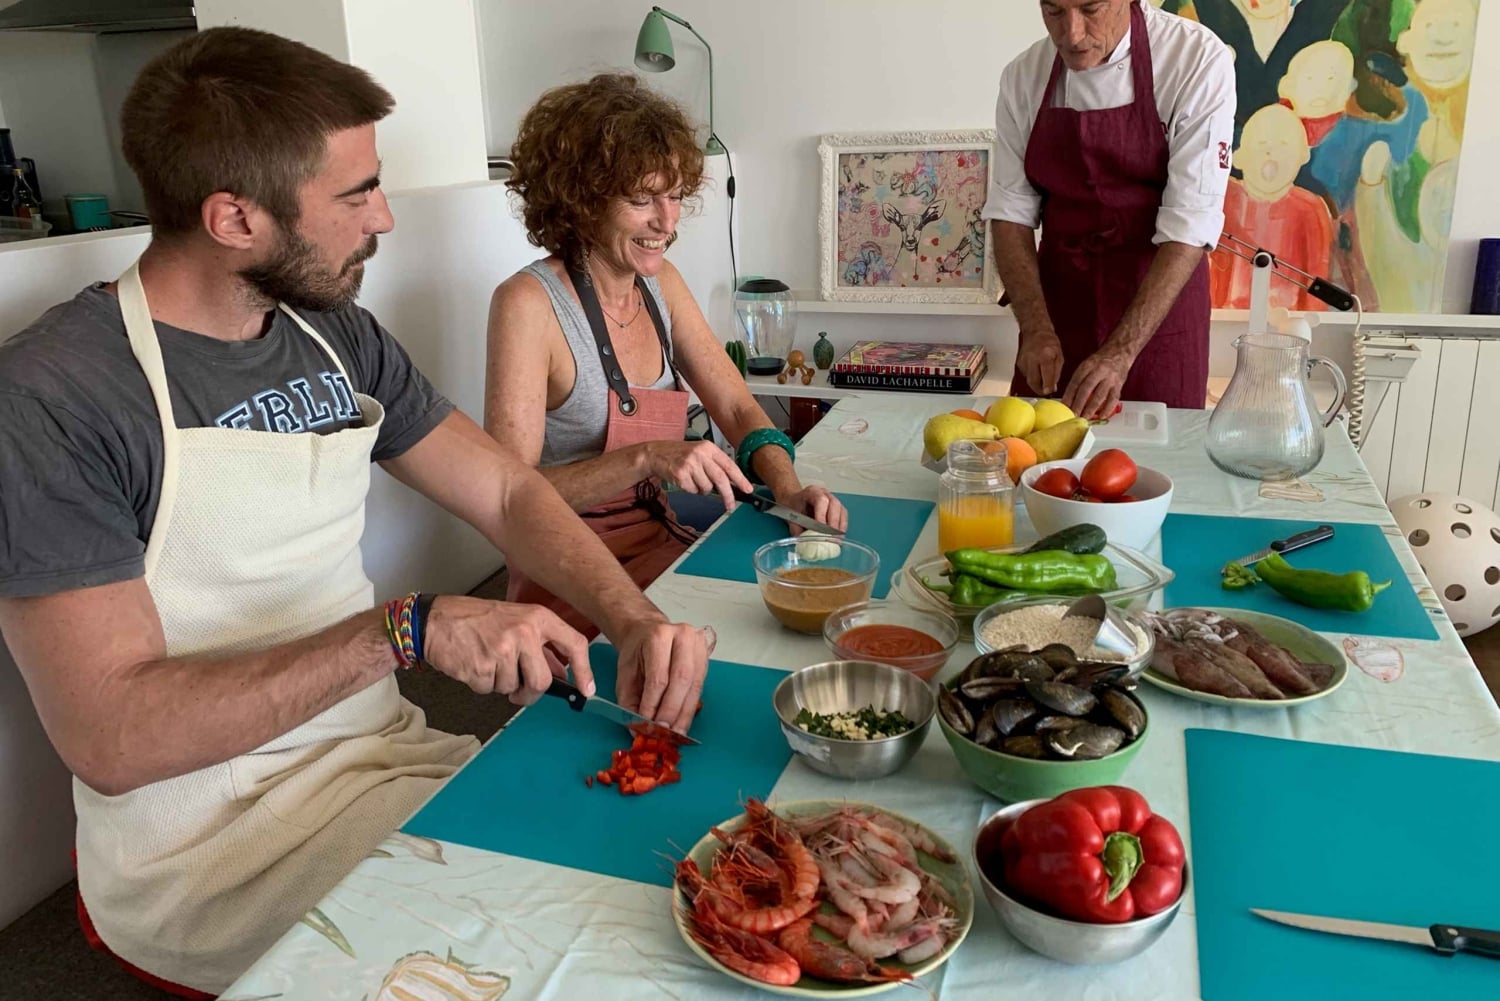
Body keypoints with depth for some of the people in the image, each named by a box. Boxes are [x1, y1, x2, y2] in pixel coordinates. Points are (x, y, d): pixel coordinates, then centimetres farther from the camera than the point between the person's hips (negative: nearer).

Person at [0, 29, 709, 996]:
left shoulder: (339, 335, 3)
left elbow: (509, 492, 4)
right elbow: (110, 738, -22)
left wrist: (634, 618, -13)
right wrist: (406, 631, -29)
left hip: (380, 753, 6)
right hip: (203, 849, -5)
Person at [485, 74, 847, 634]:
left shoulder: (659, 283, 5)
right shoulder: (528, 304, -16)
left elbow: (737, 409, 8)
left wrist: (787, 487, -11)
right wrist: (645, 458, -31)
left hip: (663, 551, 7)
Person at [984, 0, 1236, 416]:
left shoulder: (1198, 61, -15)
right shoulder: (1023, 77, -4)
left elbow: (1190, 224, -19)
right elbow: (1010, 210, -2)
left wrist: (1121, 352, -26)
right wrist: (1036, 329, -14)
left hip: (1160, 298, -2)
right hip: (1058, 299, 3)